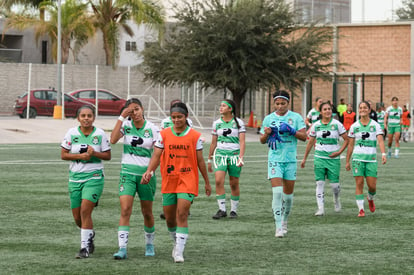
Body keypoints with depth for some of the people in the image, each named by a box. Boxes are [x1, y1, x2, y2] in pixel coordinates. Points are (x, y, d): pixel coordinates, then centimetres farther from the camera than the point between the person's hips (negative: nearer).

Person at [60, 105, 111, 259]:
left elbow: (107, 156, 2)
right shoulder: (72, 133, 1)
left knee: (85, 210, -17)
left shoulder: (100, 134, -1)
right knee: (77, 217, 6)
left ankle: (85, 247, -10)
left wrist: (94, 153, -16)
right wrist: (80, 156, -14)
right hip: (75, 177, 3)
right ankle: (89, 234, 37)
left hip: (94, 177, -3)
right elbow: (63, 155, 1)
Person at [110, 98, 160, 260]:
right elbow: (113, 140, -17)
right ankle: (122, 249, -15)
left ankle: (149, 244, 30)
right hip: (127, 172, 0)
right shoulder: (125, 125, 0)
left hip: (146, 173, 0)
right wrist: (121, 117, -17)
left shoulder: (152, 129, -3)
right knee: (125, 210, -13)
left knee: (147, 213, 10)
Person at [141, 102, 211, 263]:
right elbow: (156, 155, -3)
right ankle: (177, 243, 36)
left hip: (187, 181, -3)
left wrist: (207, 182, 10)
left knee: (182, 214, -15)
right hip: (168, 181, 3)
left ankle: (179, 252, -14)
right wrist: (149, 171, -21)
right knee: (169, 218, 10)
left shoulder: (195, 136, 1)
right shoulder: (163, 135, 3)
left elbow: (200, 160, 6)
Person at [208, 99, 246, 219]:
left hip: (234, 155, -2)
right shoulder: (217, 123, 8)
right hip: (220, 154, 2)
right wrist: (209, 159, 16)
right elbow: (213, 143, 15)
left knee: (234, 184, 3)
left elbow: (242, 142, -4)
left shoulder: (238, 122, 0)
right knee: (218, 180, -16)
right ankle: (222, 209, -12)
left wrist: (241, 157, -16)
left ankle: (234, 210, 16)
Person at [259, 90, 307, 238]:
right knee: (277, 192, -14)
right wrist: (266, 134, -9)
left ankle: (284, 220, 30)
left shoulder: (296, 117, 2)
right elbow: (262, 141, 13)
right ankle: (279, 226, -15)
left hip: (290, 159, 1)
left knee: (288, 194, 8)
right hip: (274, 159, -1)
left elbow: (304, 136, -3)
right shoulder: (268, 119, 7)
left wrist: (291, 130, -18)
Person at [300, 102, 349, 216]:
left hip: (333, 158, -1)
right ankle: (321, 208, -5)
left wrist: (339, 152, -11)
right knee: (320, 183, -6)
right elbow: (310, 142, 13)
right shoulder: (316, 125, 3)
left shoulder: (337, 124, -2)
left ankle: (336, 200, 32)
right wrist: (304, 158, 14)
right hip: (319, 158, 1)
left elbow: (346, 139, 2)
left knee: (334, 184, 0)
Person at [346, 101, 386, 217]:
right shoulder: (354, 126, 5)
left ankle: (370, 199, 32)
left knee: (372, 185, -1)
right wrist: (347, 161, 9)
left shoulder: (375, 125, 1)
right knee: (359, 183, -7)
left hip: (371, 158, 0)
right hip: (358, 158, 0)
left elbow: (380, 140, -10)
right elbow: (350, 145, 9)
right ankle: (361, 209, -2)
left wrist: (384, 154, -27)